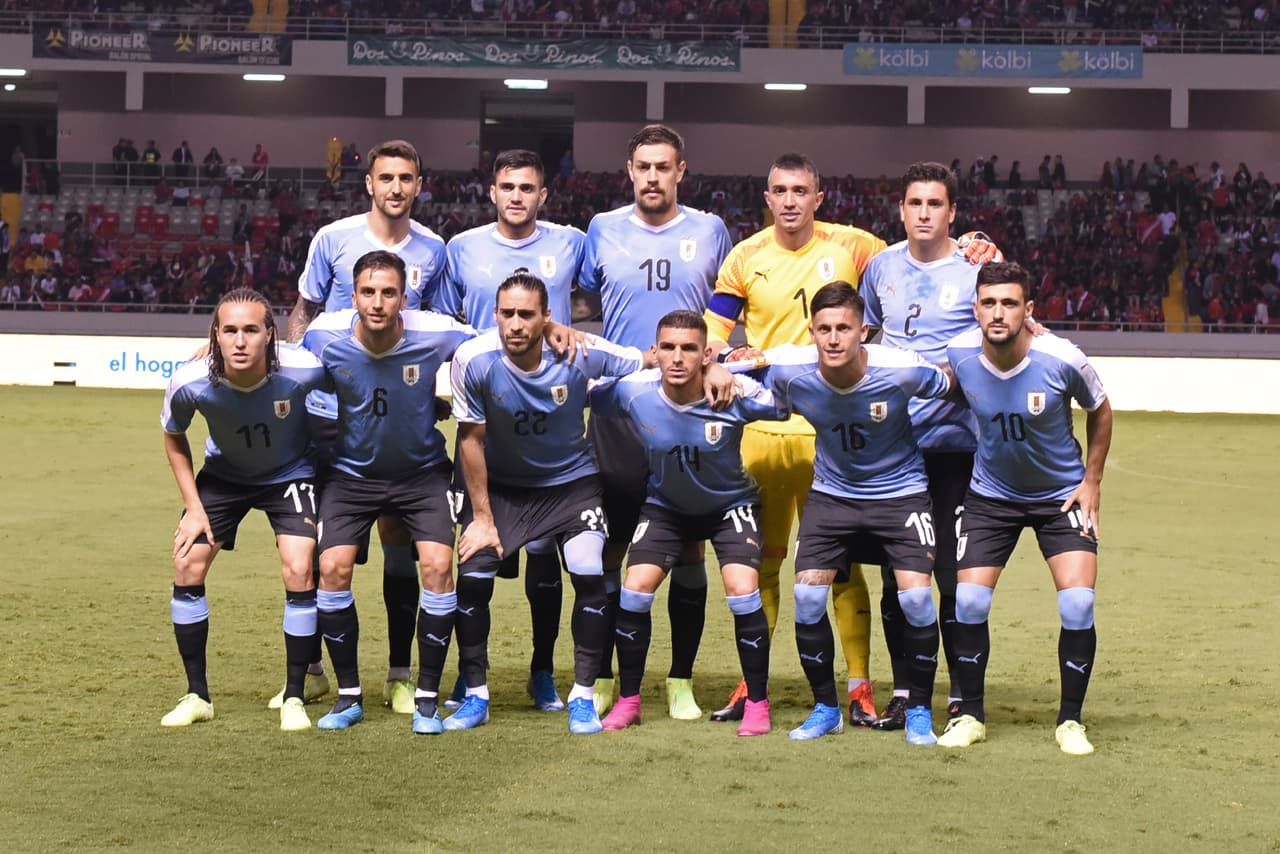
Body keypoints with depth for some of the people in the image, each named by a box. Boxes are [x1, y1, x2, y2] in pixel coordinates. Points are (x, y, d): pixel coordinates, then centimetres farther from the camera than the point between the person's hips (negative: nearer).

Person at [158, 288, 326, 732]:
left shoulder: (303, 371, -34)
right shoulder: (190, 383, -29)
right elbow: (174, 438, -5)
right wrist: (194, 507, -7)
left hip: (290, 474, -2)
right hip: (224, 475, 2)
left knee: (299, 571, -16)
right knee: (187, 565, -7)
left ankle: (294, 697, 0)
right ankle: (197, 695, 9)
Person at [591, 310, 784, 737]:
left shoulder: (736, 395, -30)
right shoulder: (633, 391, -25)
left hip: (730, 505, -2)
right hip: (665, 506, 2)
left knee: (743, 592, -19)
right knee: (635, 590, -11)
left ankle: (758, 704, -1)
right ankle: (628, 701, 8)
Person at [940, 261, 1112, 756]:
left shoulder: (1061, 359, -23)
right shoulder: (959, 354, -17)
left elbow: (1099, 411, -2)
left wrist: (1092, 482, -3)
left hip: (1062, 495, -2)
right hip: (991, 495, 2)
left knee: (1078, 603, -14)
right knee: (969, 602, -9)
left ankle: (1070, 721, 3)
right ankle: (970, 715, 10)